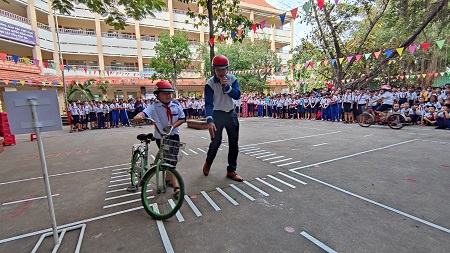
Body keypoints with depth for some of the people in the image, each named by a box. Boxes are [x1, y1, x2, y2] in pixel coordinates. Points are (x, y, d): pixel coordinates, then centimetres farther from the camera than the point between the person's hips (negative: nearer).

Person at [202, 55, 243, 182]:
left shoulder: (232, 79, -2)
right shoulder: (210, 83, -12)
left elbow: (237, 96, -9)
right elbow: (208, 103, -20)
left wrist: (227, 86, -24)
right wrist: (209, 120, -33)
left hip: (231, 114, 4)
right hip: (217, 114, -4)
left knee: (234, 143, 5)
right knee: (216, 142, -4)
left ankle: (231, 171, 18)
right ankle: (208, 164, 26)